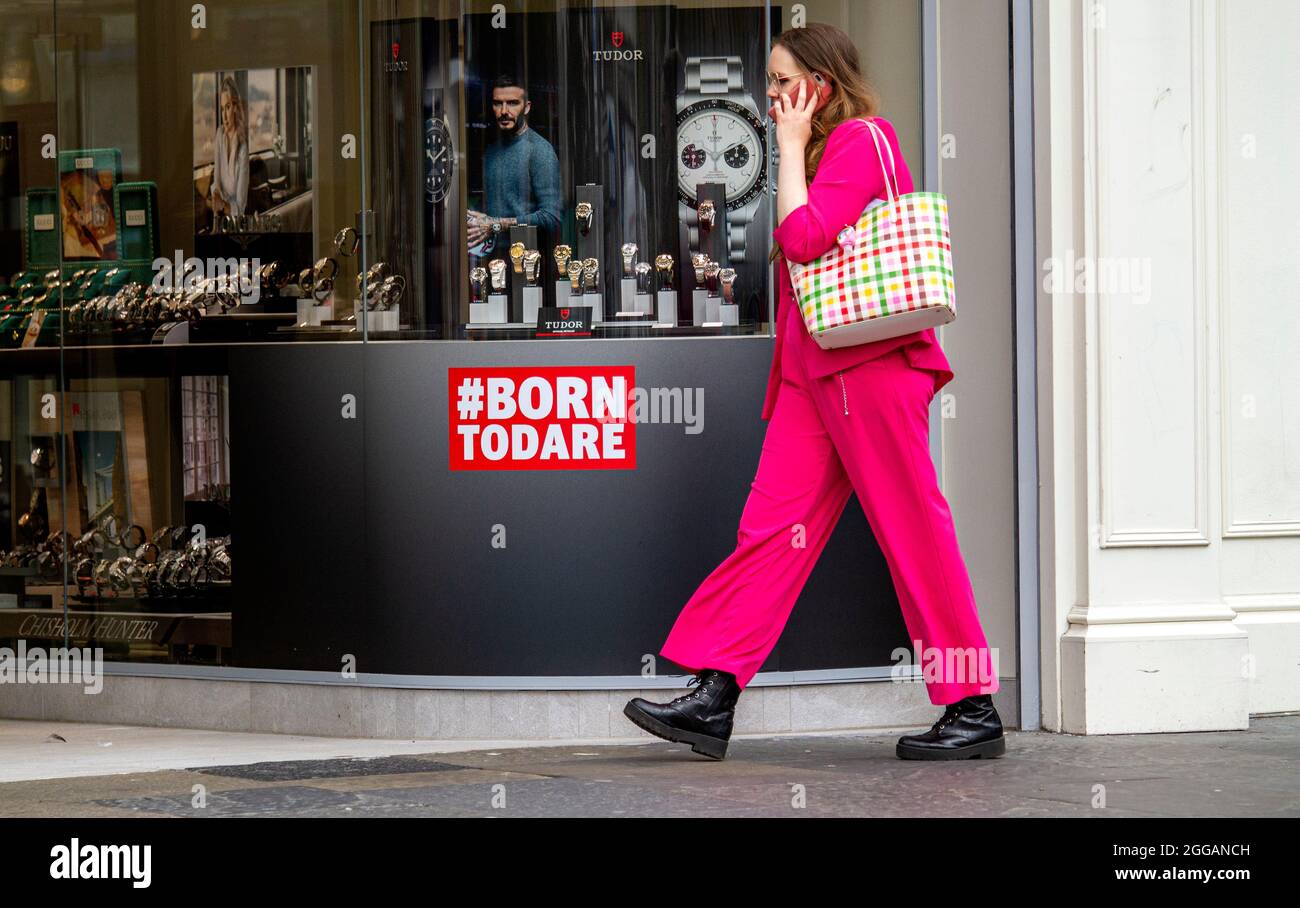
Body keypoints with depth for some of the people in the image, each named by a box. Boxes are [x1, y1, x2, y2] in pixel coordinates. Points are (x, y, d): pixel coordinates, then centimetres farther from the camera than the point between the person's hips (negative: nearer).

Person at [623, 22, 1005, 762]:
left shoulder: (861, 139, -7)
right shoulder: (826, 150, 22)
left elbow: (805, 237, -18)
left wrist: (791, 146, -9)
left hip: (869, 365, -10)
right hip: (816, 369, 10)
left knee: (913, 532, -5)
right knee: (773, 527, 1)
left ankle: (976, 712, 1)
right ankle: (714, 698, -4)